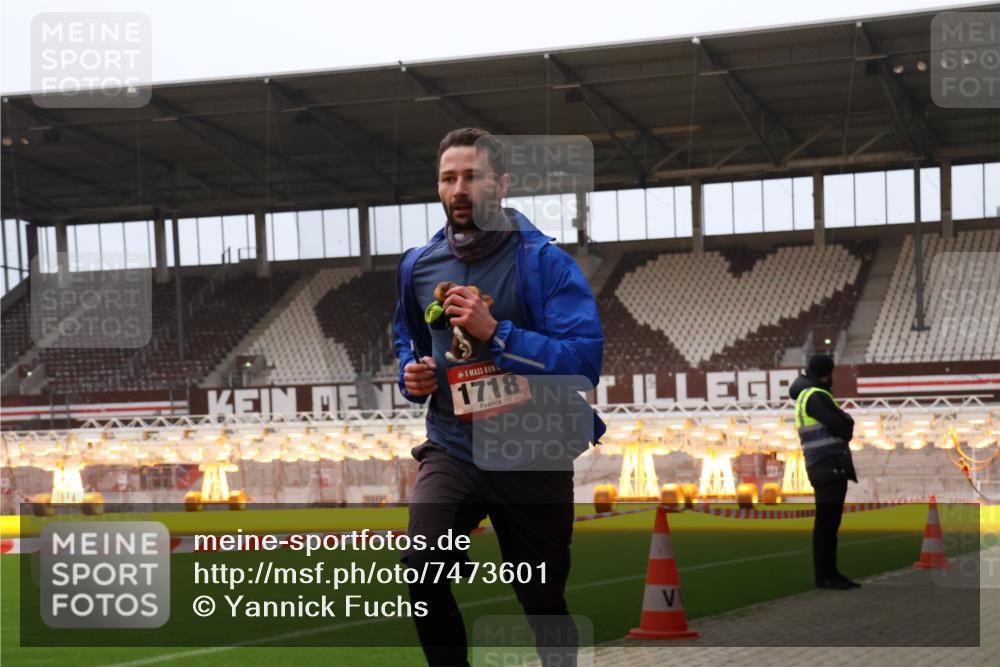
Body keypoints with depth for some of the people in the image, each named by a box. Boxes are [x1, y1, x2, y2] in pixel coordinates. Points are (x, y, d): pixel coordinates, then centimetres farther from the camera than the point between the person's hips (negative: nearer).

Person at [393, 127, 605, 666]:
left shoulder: (545, 261, -11)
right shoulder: (418, 266, 4)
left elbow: (585, 359, -21)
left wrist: (495, 332, -27)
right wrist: (411, 374, 2)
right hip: (452, 447, 2)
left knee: (542, 601, 12)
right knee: (422, 565, -25)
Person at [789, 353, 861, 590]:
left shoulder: (805, 395, 18)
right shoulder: (816, 396, -12)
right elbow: (843, 426, -14)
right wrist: (848, 423, 6)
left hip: (832, 468, 10)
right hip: (828, 466, -10)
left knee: (830, 522, 11)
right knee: (826, 522, -7)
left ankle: (830, 573, 15)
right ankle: (824, 576, -5)